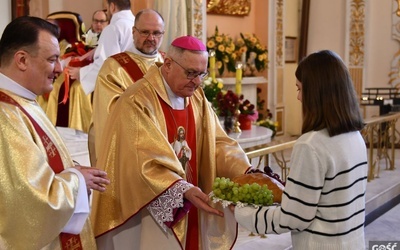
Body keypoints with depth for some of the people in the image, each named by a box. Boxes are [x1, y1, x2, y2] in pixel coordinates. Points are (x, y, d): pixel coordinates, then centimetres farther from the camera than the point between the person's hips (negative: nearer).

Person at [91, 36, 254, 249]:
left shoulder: (197, 99, 5)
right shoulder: (137, 101, -18)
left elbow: (218, 142, 1)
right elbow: (145, 162, -25)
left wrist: (247, 173, -15)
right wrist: (183, 190, -36)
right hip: (147, 214, -7)